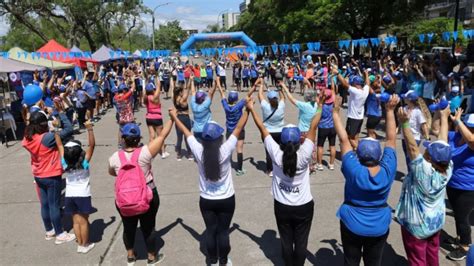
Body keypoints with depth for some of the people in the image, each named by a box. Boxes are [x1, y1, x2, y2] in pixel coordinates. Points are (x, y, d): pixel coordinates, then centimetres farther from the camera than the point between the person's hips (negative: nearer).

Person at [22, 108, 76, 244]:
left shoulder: (28, 139, -5)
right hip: (51, 176, -7)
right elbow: (69, 130, -27)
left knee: (45, 204, 18)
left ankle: (49, 231, 33)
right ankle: (60, 234, 15)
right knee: (54, 205, 3)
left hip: (38, 176, 7)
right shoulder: (48, 138, -26)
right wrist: (60, 112, -18)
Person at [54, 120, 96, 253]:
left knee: (76, 221, 13)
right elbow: (92, 145, -21)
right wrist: (89, 129, -21)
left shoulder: (65, 163, -9)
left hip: (70, 195, 3)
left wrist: (55, 130, 2)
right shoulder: (84, 163, -18)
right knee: (84, 221, 7)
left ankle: (80, 244, 21)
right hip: (83, 195, -3)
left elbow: (59, 145, -2)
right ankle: (85, 245, 17)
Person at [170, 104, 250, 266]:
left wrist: (174, 116, 10)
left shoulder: (198, 150, -17)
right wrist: (247, 110, -4)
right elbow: (239, 128, -14)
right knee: (223, 231, 13)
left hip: (206, 200, 2)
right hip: (226, 200, -1)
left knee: (210, 231, 16)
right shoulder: (225, 150, -22)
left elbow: (185, 131, -3)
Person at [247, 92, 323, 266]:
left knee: (286, 241, 18)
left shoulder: (276, 154, -22)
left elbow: (262, 127, -16)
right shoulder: (304, 155, -24)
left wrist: (251, 109, -9)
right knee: (301, 242, 16)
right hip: (304, 207, -1)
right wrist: (321, 107, -16)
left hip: (282, 207, 1)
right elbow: (313, 126, -21)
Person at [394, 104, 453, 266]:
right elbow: (443, 143, -9)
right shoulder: (447, 169, -16)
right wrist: (444, 117, 1)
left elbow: (412, 147, -39)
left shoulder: (423, 171, -33)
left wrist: (404, 123, -45)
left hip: (417, 225, -6)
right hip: (436, 221, 6)